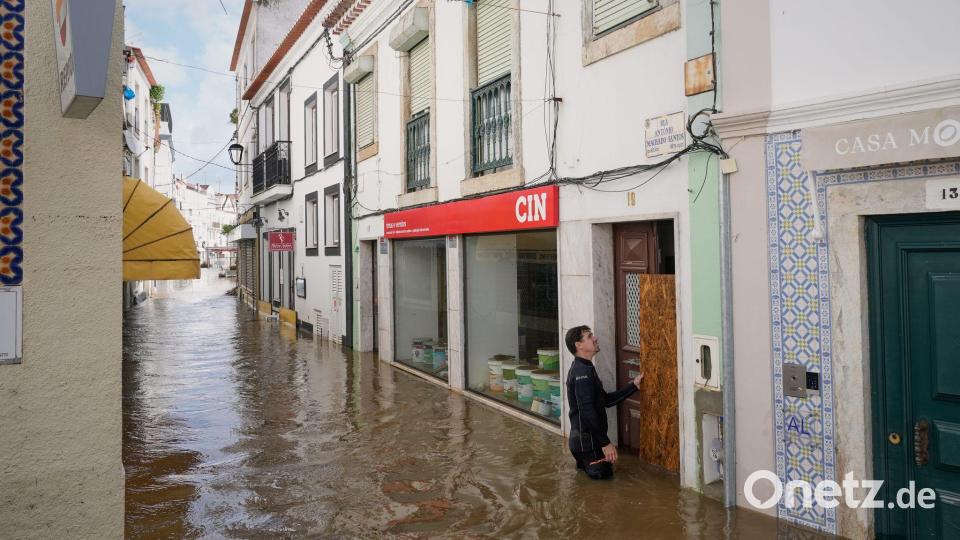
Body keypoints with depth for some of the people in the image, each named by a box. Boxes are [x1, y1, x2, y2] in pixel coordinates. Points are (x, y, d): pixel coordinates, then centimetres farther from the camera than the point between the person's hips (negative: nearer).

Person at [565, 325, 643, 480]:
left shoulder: (584, 369, 11)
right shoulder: (582, 371, -22)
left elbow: (606, 400, 12)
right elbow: (587, 411, -28)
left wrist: (633, 385, 8)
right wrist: (605, 443, -25)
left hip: (587, 437, 10)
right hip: (587, 440, -10)